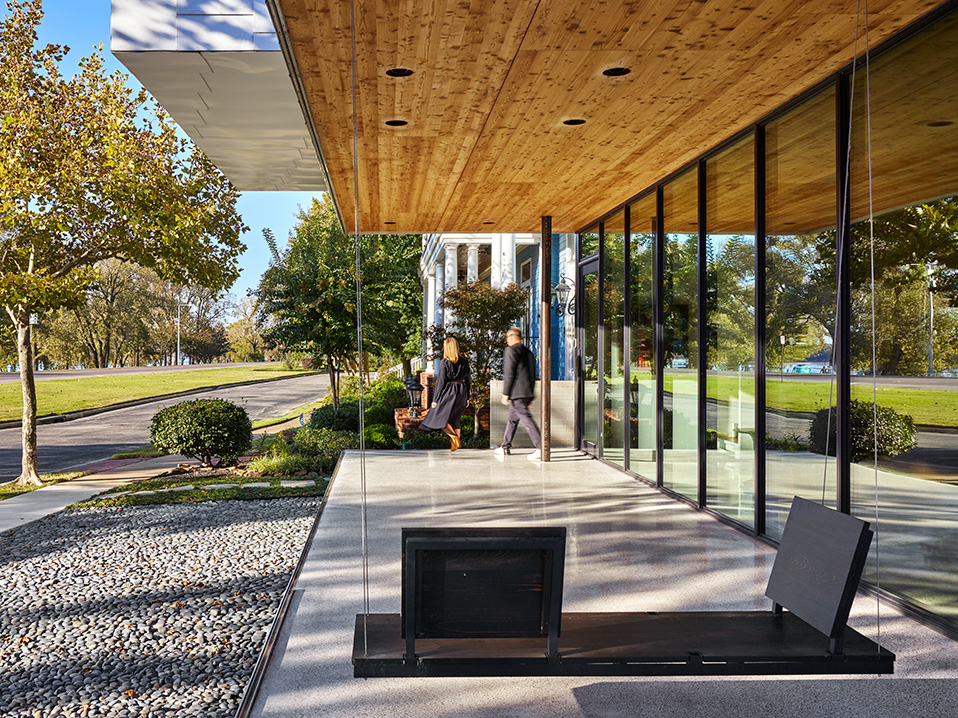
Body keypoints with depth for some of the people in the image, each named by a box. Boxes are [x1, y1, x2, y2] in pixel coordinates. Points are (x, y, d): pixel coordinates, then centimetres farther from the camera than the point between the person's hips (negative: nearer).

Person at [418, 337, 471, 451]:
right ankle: (456, 444, 14)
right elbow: (468, 380, 9)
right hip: (461, 393, 6)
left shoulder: (444, 362, -12)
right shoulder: (464, 361, 4)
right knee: (455, 419, 15)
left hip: (448, 393, -6)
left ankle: (453, 436, -11)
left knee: (439, 416, 6)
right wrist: (467, 397, 17)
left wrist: (435, 399, -5)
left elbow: (441, 382, -11)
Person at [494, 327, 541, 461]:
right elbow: (532, 375, 19)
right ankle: (505, 446, 26)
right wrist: (531, 396, 22)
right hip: (528, 392, 9)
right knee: (512, 419, 18)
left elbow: (509, 373, -14)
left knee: (526, 419, -12)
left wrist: (505, 393, -11)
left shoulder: (511, 350, -8)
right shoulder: (528, 352, 18)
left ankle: (540, 448, -19)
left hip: (517, 393, -9)